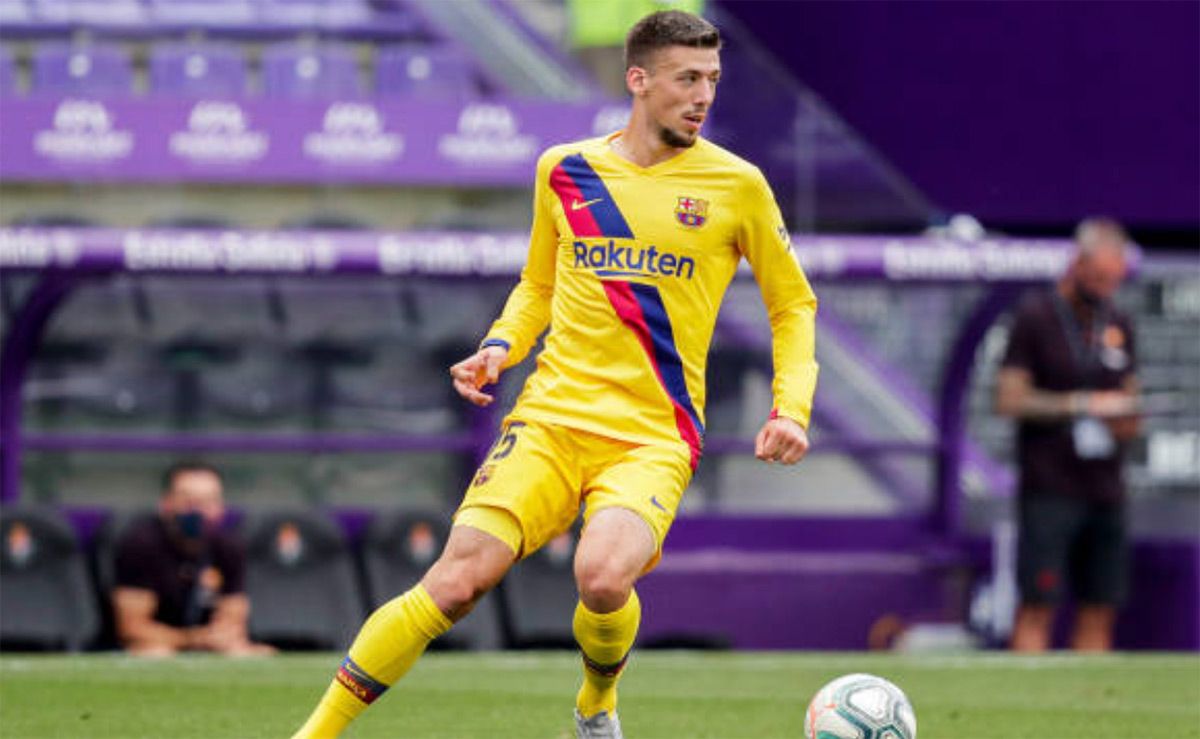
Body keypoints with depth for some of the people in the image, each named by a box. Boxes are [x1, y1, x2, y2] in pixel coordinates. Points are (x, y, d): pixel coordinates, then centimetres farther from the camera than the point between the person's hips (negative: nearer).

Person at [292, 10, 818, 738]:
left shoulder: (736, 186, 2)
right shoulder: (565, 172, 9)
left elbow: (794, 304, 13)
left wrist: (791, 410, 0)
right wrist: (500, 347, 4)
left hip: (654, 438, -2)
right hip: (550, 418, 2)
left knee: (603, 575, -29)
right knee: (457, 579, -16)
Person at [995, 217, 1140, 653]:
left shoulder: (1118, 326, 16)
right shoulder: (1035, 318, -3)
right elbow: (1009, 399, -8)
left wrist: (1128, 419, 0)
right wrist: (1081, 405, -14)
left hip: (1104, 493, 6)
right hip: (1050, 491, -6)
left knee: (1100, 610, 3)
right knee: (1037, 605, -10)